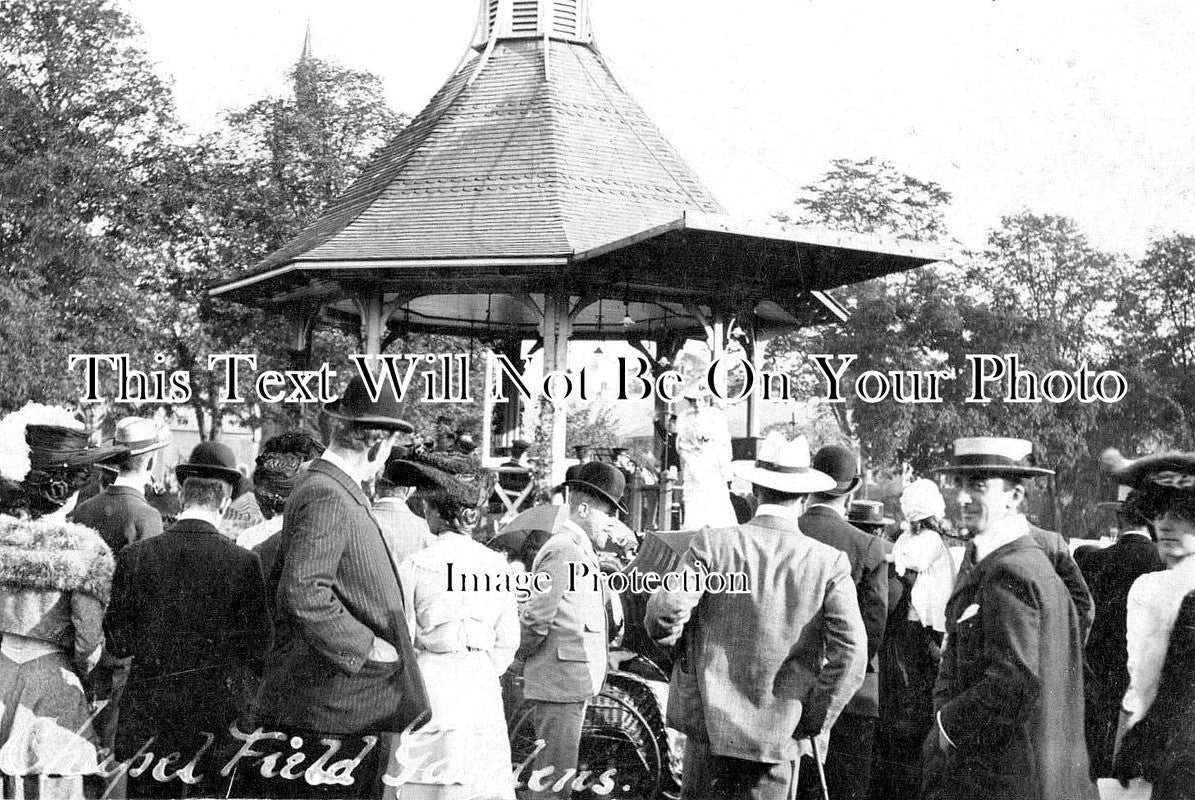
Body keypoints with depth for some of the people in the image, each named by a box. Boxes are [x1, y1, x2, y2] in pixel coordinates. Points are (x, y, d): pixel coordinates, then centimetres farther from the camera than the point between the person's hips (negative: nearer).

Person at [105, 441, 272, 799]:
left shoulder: (135, 557, -4)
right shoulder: (243, 562, -9)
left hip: (147, 723, 1)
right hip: (218, 716, -1)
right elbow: (259, 648, -6)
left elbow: (119, 644, 0)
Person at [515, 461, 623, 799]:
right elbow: (535, 618, -21)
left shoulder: (579, 552, 19)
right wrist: (520, 657, -6)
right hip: (562, 682, -10)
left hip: (569, 684, 10)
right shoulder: (565, 552, -16)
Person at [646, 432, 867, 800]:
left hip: (710, 724, 0)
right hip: (779, 734, 0)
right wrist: (814, 721, -3)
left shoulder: (711, 543, -7)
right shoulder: (830, 563, -6)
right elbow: (851, 652, -13)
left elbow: (670, 610, -16)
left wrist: (665, 630, 8)